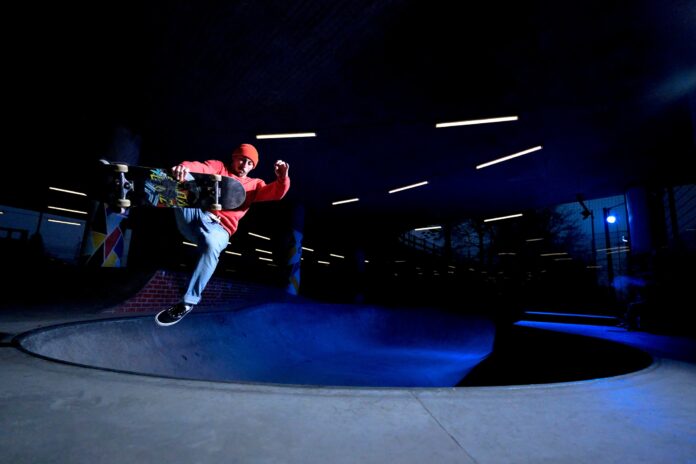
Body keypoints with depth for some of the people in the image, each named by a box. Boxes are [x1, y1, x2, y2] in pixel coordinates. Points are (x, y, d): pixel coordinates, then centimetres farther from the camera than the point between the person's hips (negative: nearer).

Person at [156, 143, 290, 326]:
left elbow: (276, 192, 5)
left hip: (219, 228, -1)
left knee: (212, 245, -36)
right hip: (193, 214, 1)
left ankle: (188, 302, -26)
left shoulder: (254, 184, 23)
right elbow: (199, 167, -2)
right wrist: (184, 167, -27)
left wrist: (282, 178, -18)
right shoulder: (218, 166, 20)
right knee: (183, 177, -19)